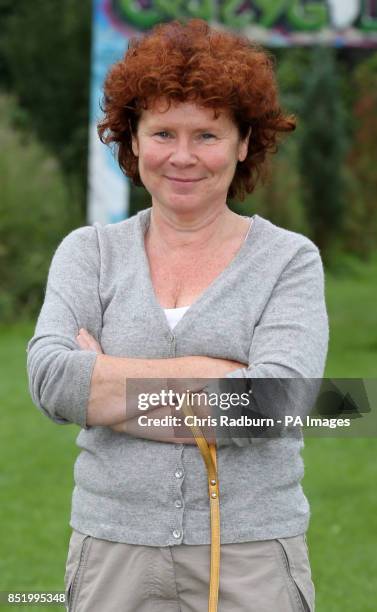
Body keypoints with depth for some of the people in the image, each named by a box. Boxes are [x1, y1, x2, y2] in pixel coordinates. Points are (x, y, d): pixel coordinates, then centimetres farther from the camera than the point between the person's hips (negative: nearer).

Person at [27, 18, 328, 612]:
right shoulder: (90, 251, 6)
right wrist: (214, 373, -14)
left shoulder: (290, 259, 0)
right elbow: (52, 379, -11)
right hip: (113, 548, 2)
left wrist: (110, 386, -11)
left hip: (250, 560, -1)